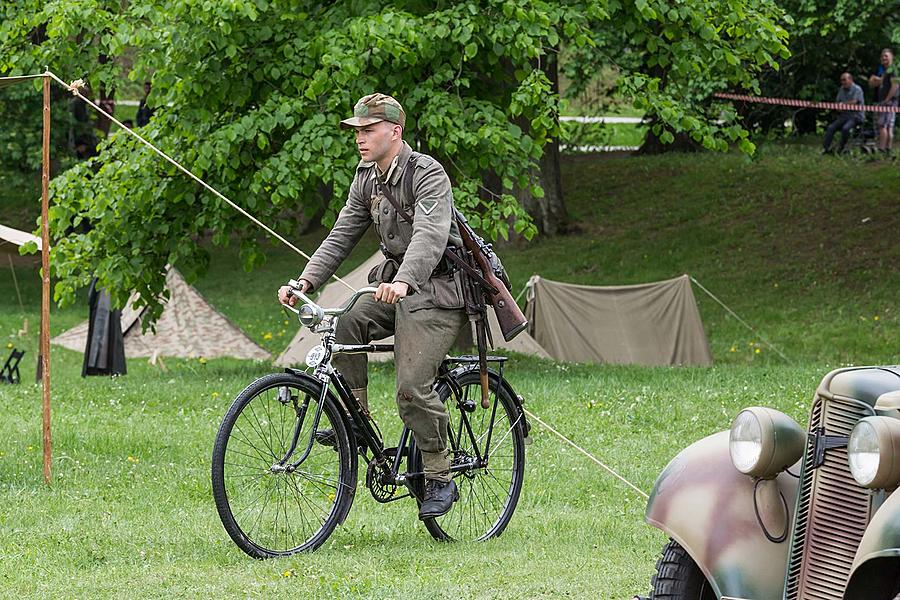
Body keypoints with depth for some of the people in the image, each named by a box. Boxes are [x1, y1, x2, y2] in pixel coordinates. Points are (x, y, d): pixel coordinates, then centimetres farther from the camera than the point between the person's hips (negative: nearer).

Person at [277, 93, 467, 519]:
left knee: (413, 388, -17)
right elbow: (342, 236, 5)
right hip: (394, 286, 8)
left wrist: (403, 282, -50)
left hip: (436, 291, -8)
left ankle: (441, 480, -5)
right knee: (343, 328, -18)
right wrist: (305, 282, -11)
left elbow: (430, 236, -32)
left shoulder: (427, 175, -17)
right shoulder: (366, 179, 8)